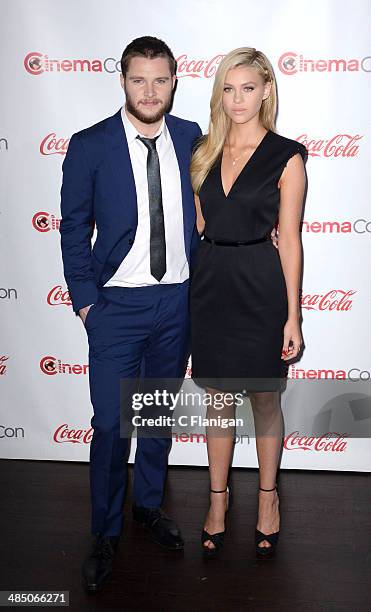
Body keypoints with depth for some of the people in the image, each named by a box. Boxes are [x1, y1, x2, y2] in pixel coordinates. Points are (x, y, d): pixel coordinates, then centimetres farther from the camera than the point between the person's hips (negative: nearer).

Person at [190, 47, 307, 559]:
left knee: (264, 399, 10)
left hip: (259, 286, -4)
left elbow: (289, 239, -7)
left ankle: (268, 498, 31)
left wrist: (293, 316, -8)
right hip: (210, 285, 4)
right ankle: (218, 499, 29)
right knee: (218, 398, 13)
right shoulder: (206, 152, 8)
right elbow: (199, 224, 13)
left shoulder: (285, 156, -5)